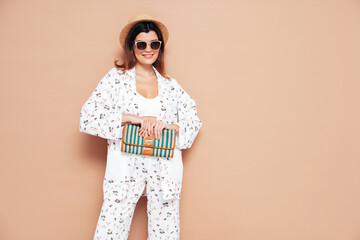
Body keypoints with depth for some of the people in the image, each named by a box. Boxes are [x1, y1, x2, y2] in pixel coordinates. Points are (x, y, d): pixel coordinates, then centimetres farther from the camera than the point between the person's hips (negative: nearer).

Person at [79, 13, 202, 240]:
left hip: (164, 169, 2)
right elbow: (88, 117, -5)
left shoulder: (170, 84, 12)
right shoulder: (116, 78, 4)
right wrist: (132, 118, -14)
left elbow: (194, 121, 10)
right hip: (125, 168, -2)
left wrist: (168, 126, -10)